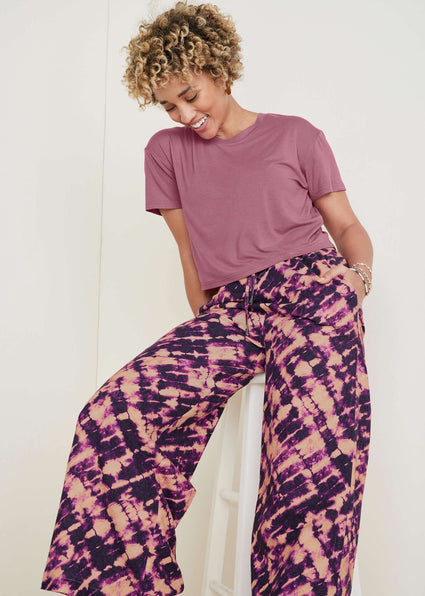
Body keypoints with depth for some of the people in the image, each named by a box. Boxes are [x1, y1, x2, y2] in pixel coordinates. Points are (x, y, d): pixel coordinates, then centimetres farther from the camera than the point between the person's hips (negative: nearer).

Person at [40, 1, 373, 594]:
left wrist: (359, 274, -4)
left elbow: (348, 226, 16)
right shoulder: (166, 151, 22)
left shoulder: (297, 135, 15)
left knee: (315, 468, -23)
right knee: (113, 417, -20)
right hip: (227, 311, 3)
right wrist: (208, 325, 15)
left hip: (311, 293, -2)